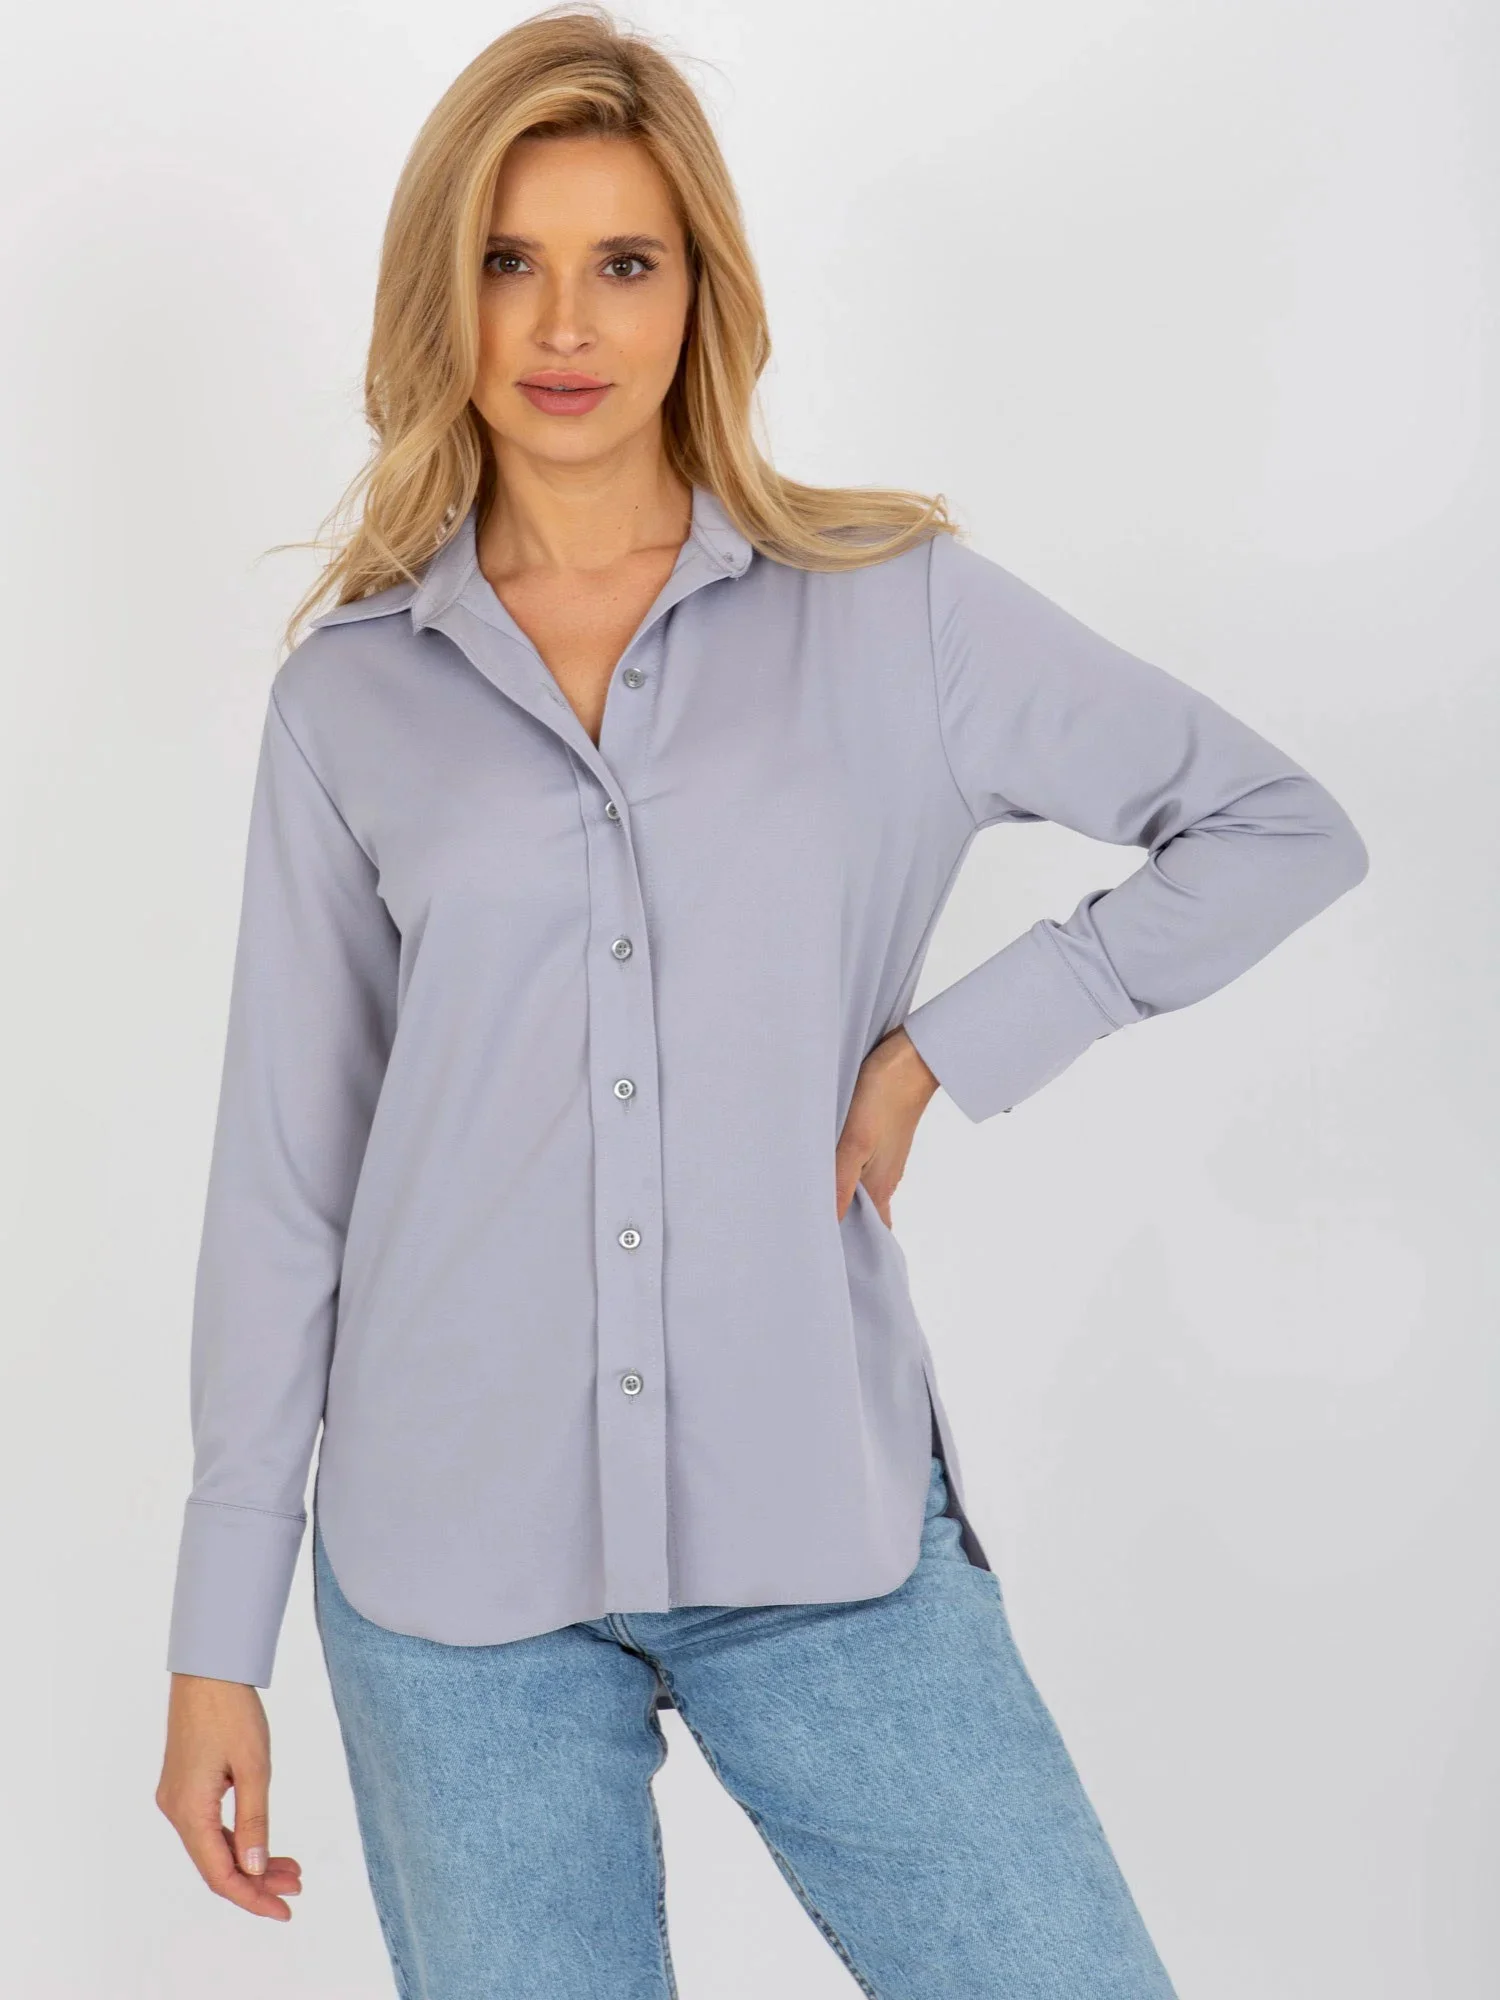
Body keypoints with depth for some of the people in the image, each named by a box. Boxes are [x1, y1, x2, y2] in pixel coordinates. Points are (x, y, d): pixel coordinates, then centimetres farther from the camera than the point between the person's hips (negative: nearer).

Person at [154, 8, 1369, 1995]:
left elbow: (1280, 827, 5)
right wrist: (220, 1631, 6)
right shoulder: (350, 692, 3)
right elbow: (285, 1167, 5)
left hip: (828, 1531, 0)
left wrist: (950, 1045, -5)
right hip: (452, 1547, 1)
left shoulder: (894, 607, 1)